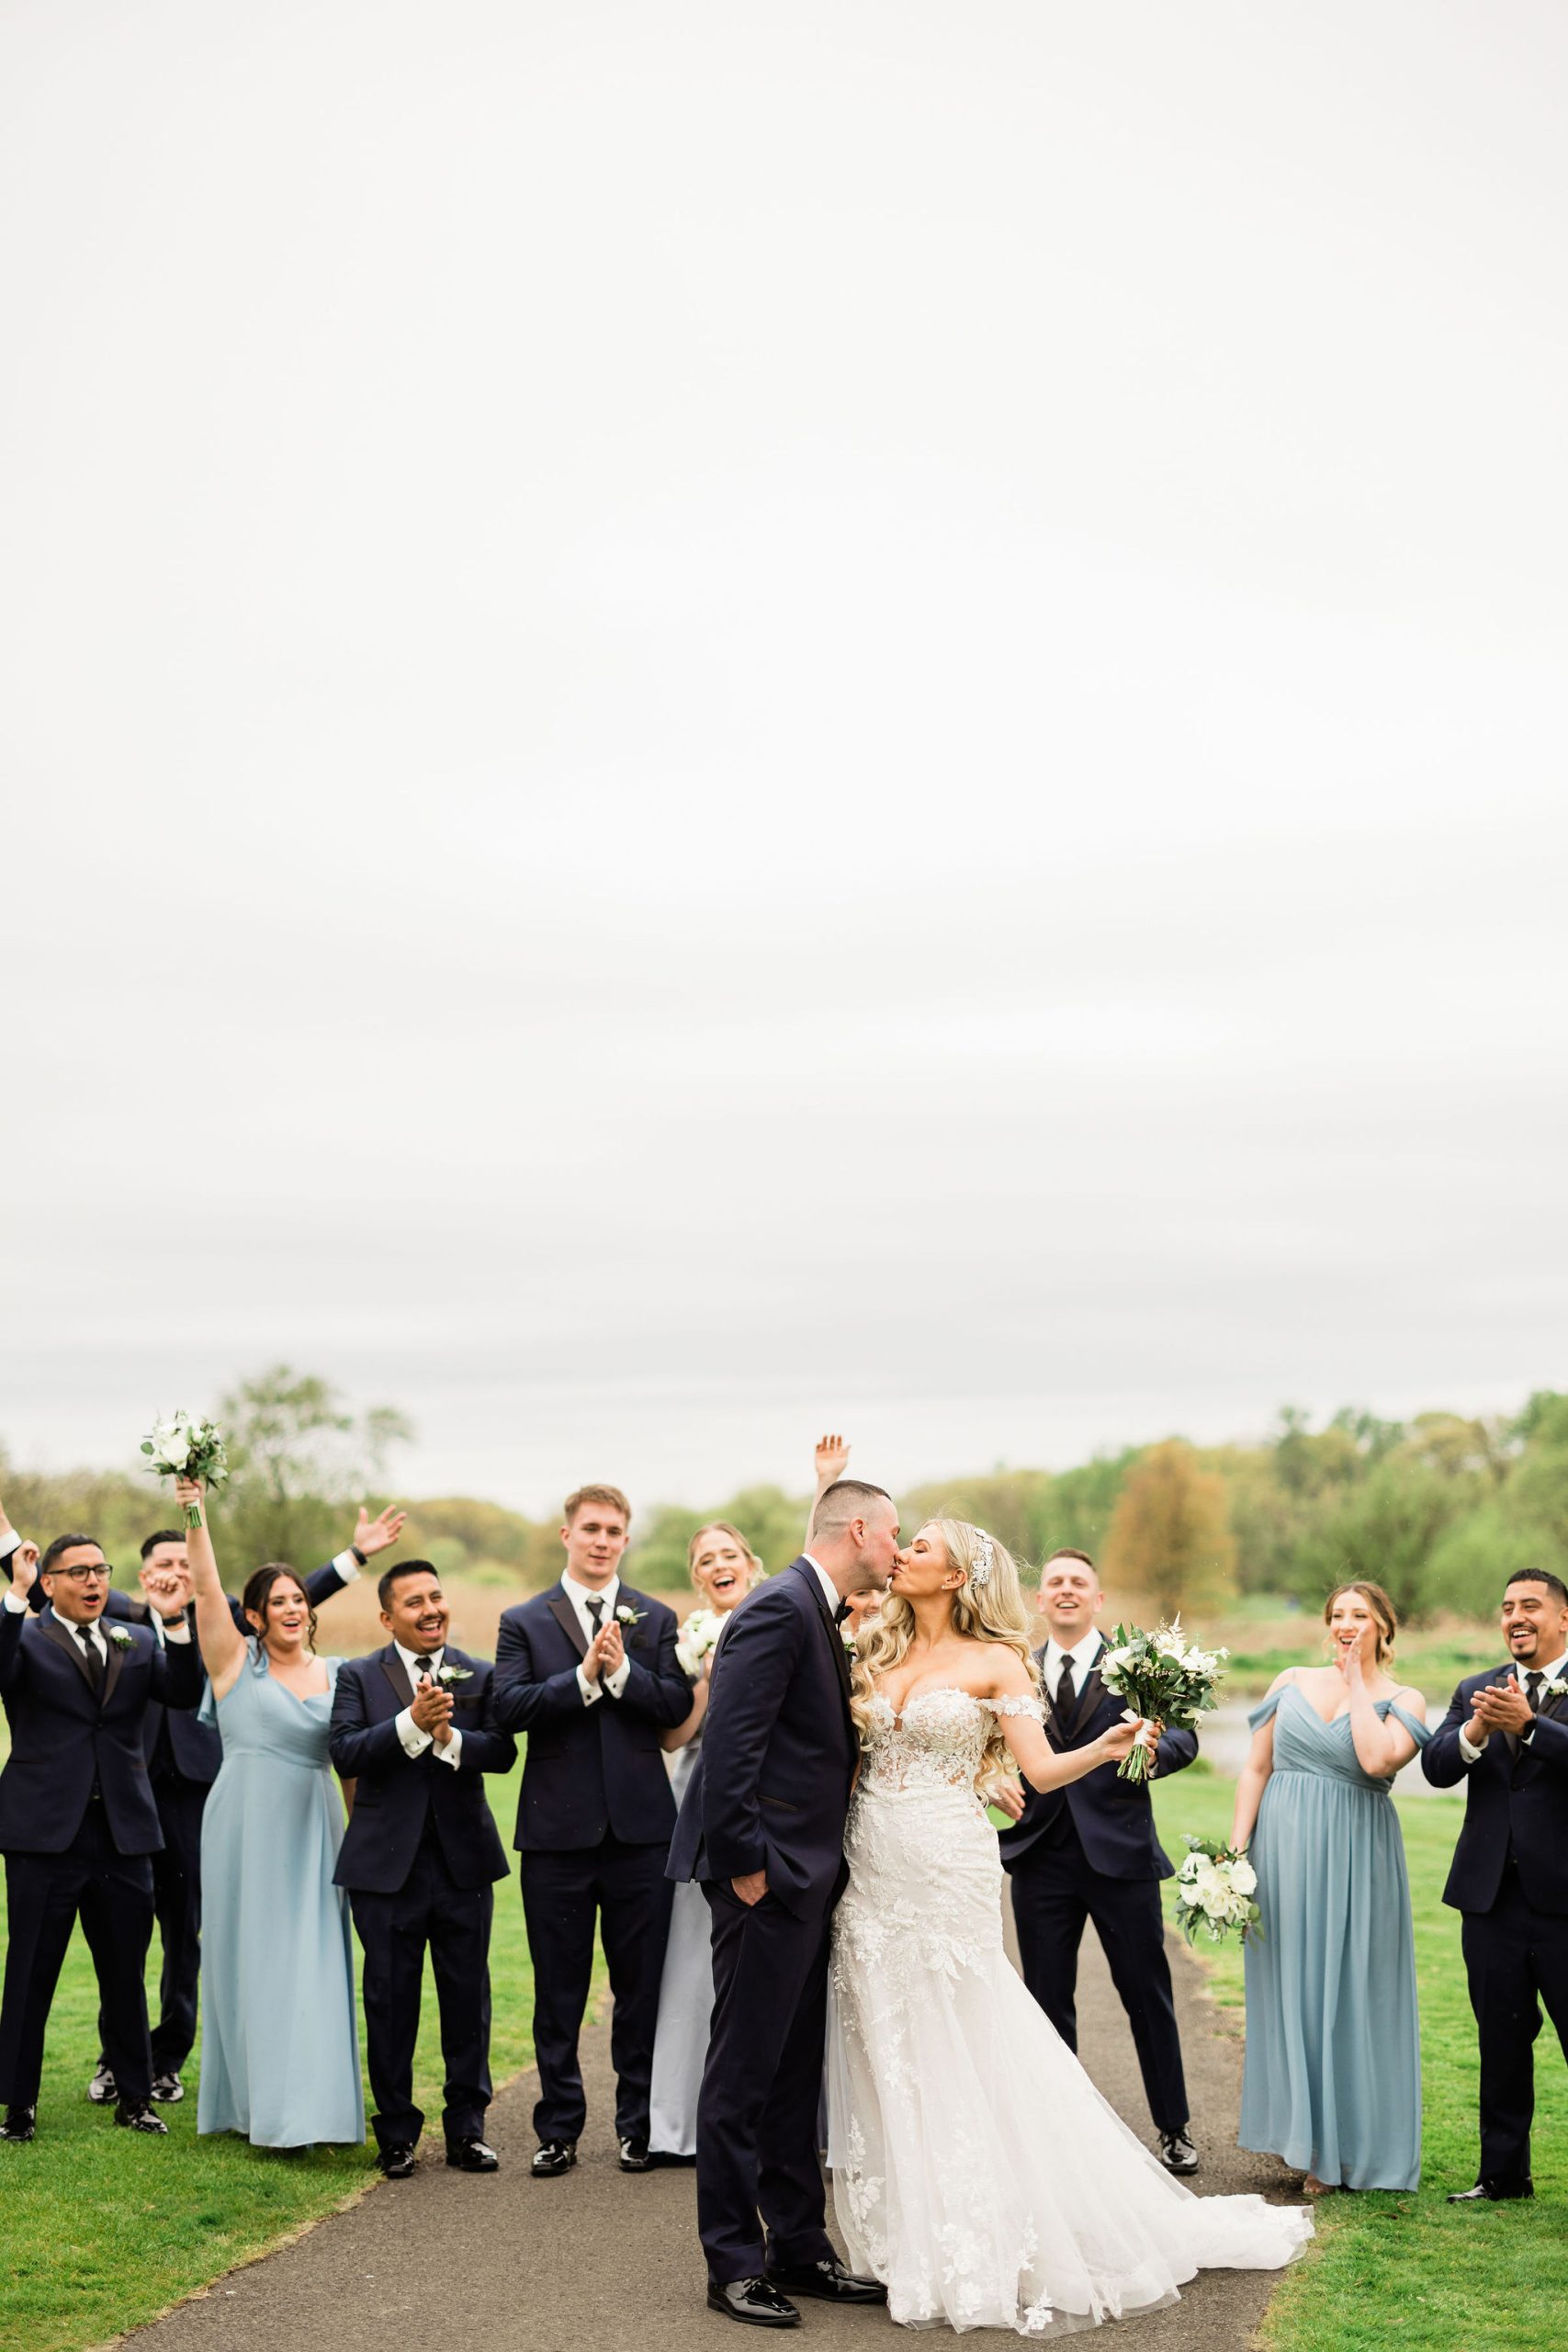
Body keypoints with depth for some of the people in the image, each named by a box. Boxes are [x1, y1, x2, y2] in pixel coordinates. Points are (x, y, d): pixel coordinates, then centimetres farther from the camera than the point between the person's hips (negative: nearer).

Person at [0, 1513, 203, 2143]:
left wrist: (177, 1621, -17)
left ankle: (134, 2096, 23)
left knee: (125, 1972, 12)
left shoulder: (137, 1643, 12)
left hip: (123, 1833, 4)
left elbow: (186, 1693, -4)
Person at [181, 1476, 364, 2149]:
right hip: (245, 1831, -2)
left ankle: (302, 2108, 6)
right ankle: (254, 2104, 11)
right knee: (248, 1960, 2)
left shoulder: (337, 1676, 9)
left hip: (312, 1833, 2)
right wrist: (195, 1517, -24)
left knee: (311, 1965, -1)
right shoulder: (235, 1661, 1)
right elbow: (206, 1590, -12)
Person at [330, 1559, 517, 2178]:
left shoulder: (479, 1676, 5)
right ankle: (396, 2133, 17)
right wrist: (411, 1722, -25)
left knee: (467, 1999, 7)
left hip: (465, 1861, 1)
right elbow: (344, 1752, -14)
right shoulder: (359, 1676, 1)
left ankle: (467, 2127, 18)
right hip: (387, 1864, -1)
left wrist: (451, 1738, -24)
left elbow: (503, 1753, -7)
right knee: (390, 2003, 6)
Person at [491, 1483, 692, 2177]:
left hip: (640, 1826, 1)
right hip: (558, 1828, -1)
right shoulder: (524, 1621, 4)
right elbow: (507, 1706, -10)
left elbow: (678, 1705, -4)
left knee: (641, 1985, 7)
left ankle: (638, 2122, 18)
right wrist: (583, 1676, -17)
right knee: (558, 1990, 6)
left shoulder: (656, 1619, 8)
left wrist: (622, 1670, -17)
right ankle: (558, 2128, 15)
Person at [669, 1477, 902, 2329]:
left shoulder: (819, 1617, 15)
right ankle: (733, 2266, 5)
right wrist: (743, 1867, -21)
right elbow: (729, 1744, -22)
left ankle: (799, 2248, 23)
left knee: (796, 2076, 15)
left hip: (807, 1877, 10)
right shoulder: (779, 1609, -15)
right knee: (743, 2075, -1)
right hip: (768, 1876, -10)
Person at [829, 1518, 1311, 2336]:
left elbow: (1042, 1770, -6)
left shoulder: (994, 1662, -1)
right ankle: (912, 2241, 17)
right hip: (870, 1871, 4)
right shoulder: (875, 1653, 12)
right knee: (887, 2061, 7)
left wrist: (1105, 1747, -23)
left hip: (948, 1874, -4)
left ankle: (979, 2251, 10)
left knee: (957, 2061, 0)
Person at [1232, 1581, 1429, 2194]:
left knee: (1349, 1993, 1)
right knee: (1287, 1988, 7)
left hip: (1355, 1859, -2)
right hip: (1283, 1848, 2)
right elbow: (1255, 1769, 7)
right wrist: (1236, 1850, -1)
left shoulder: (1402, 1700, 2)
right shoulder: (1293, 1682, 8)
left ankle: (1344, 2147, 11)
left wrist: (1357, 1681, -8)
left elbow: (1377, 1759, -18)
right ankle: (1301, 2135, 19)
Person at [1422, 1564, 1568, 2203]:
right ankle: (1503, 2173, 24)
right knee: (1501, 2042, 13)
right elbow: (1437, 1768, -3)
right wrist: (1476, 1730, -21)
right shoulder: (1475, 1691, 10)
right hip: (1492, 1898, 4)